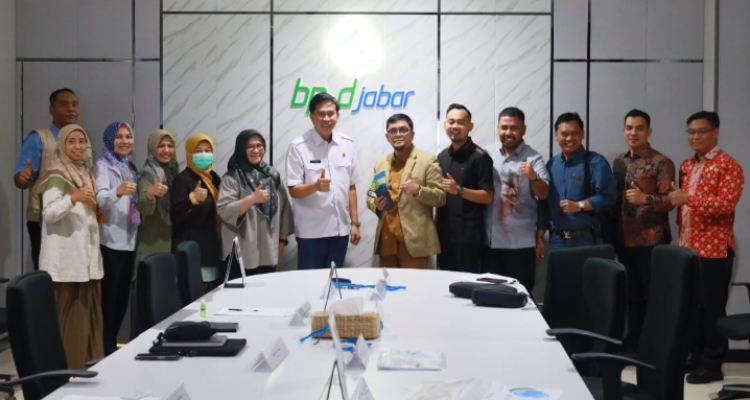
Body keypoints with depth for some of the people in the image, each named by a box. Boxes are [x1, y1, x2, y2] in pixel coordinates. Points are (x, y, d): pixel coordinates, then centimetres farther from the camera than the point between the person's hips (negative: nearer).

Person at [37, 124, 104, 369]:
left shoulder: (86, 174, 18)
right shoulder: (56, 176, -7)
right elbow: (49, 214, -16)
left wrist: (97, 215, 9)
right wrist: (72, 198, -31)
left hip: (87, 256, 8)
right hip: (65, 259, -8)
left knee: (89, 314, 8)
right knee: (68, 317, -7)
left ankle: (88, 364, 15)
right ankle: (67, 366, -2)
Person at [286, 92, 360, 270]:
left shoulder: (347, 144, 5)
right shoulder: (298, 147, -9)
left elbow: (351, 187, 10)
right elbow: (293, 190, -9)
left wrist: (355, 222, 7)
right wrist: (315, 185, -28)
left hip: (340, 228, 4)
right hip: (311, 231, -4)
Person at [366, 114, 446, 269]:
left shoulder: (427, 161, -1)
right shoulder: (381, 163, 16)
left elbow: (440, 197, -4)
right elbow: (370, 195, 20)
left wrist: (419, 190, -22)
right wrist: (376, 204, -3)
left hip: (414, 241, -5)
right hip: (386, 240, 5)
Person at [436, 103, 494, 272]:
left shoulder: (479, 157, -8)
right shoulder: (442, 156, 12)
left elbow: (488, 197, -11)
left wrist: (459, 190, -24)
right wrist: (436, 225, 13)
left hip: (469, 235, -6)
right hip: (444, 233, 6)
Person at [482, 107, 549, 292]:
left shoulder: (533, 157, -3)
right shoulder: (488, 154, 6)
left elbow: (544, 194, -11)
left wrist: (533, 177, -28)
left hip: (521, 241, -3)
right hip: (491, 238, 3)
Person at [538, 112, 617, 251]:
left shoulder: (596, 162, -5)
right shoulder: (551, 164, 12)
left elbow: (608, 197, -11)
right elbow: (544, 202, 13)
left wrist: (579, 206, -19)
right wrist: (539, 236, 10)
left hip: (586, 240, -4)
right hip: (556, 241, 4)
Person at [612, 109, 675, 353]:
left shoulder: (661, 163, -7)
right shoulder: (618, 162, 13)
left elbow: (669, 201, -12)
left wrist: (645, 198, -28)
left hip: (652, 241, -6)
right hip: (624, 240, 6)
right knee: (632, 296, 11)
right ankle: (634, 347, 19)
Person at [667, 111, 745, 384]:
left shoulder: (728, 165, -7)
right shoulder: (686, 166, 16)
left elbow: (726, 203, -19)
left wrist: (688, 199, -26)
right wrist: (680, 238, 15)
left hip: (713, 249, -7)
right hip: (687, 247, 7)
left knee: (711, 307, -3)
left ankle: (712, 365, 4)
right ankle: (695, 358, 19)